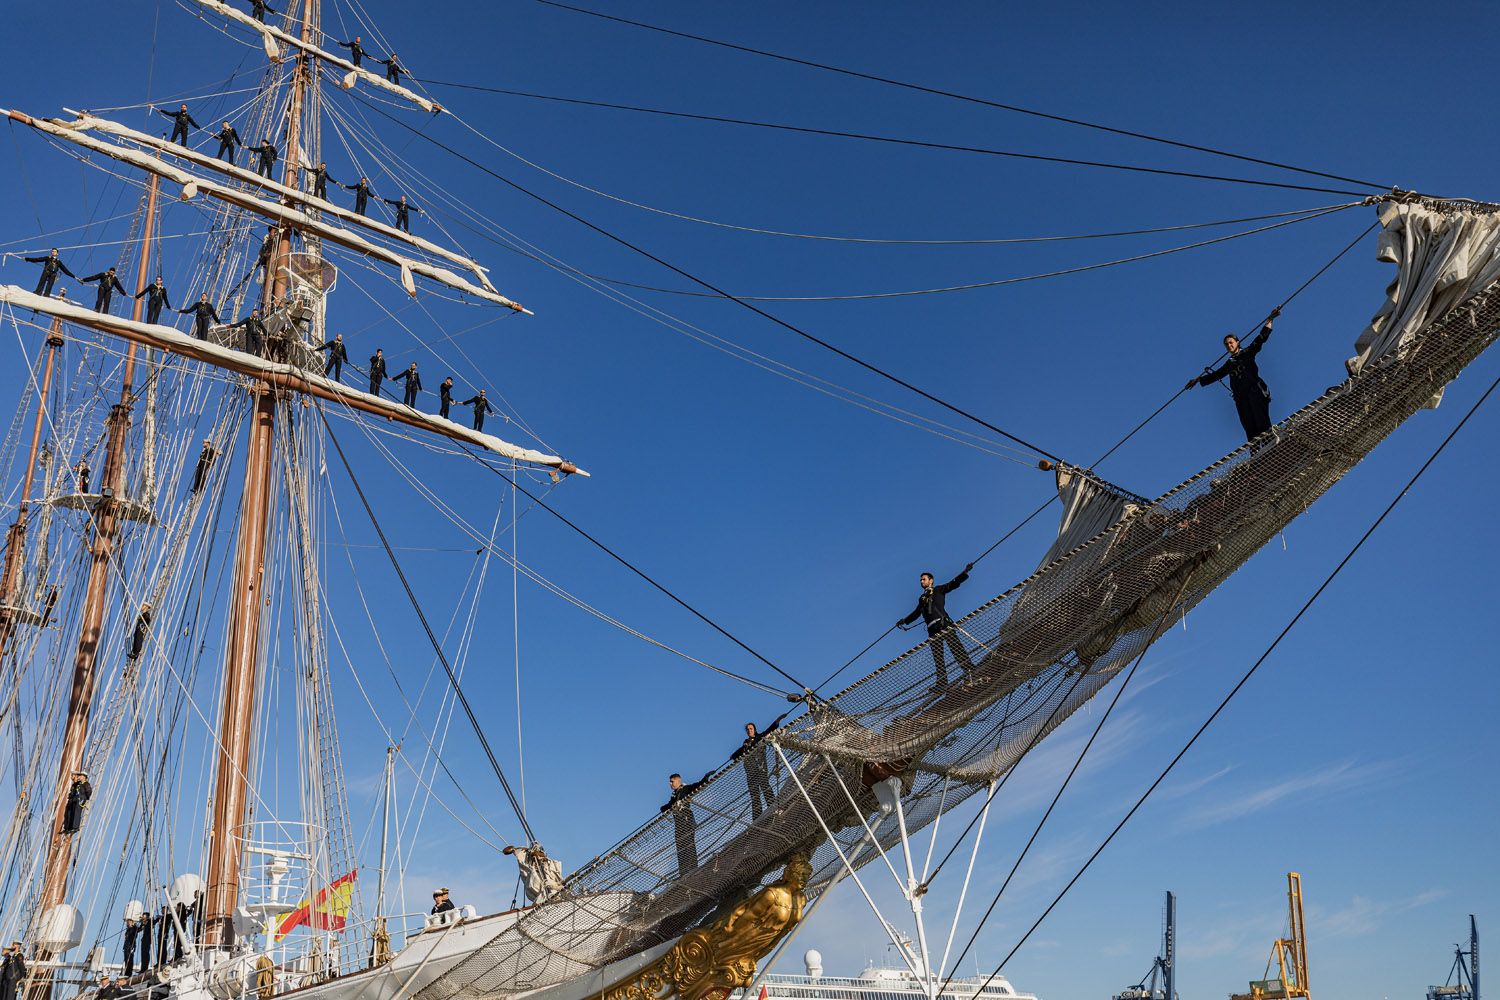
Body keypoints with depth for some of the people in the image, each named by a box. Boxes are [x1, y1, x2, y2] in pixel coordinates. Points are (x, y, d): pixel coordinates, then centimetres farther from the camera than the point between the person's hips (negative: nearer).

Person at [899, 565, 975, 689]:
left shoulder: (938, 590, 15)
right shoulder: (922, 598, 30)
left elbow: (954, 584, 5)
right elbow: (916, 613, 42)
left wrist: (965, 572, -6)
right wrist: (905, 621, 42)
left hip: (943, 622, -5)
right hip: (932, 629, 5)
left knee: (954, 645, -22)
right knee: (937, 656, -5)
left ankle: (969, 668, -31)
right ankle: (942, 683, -13)